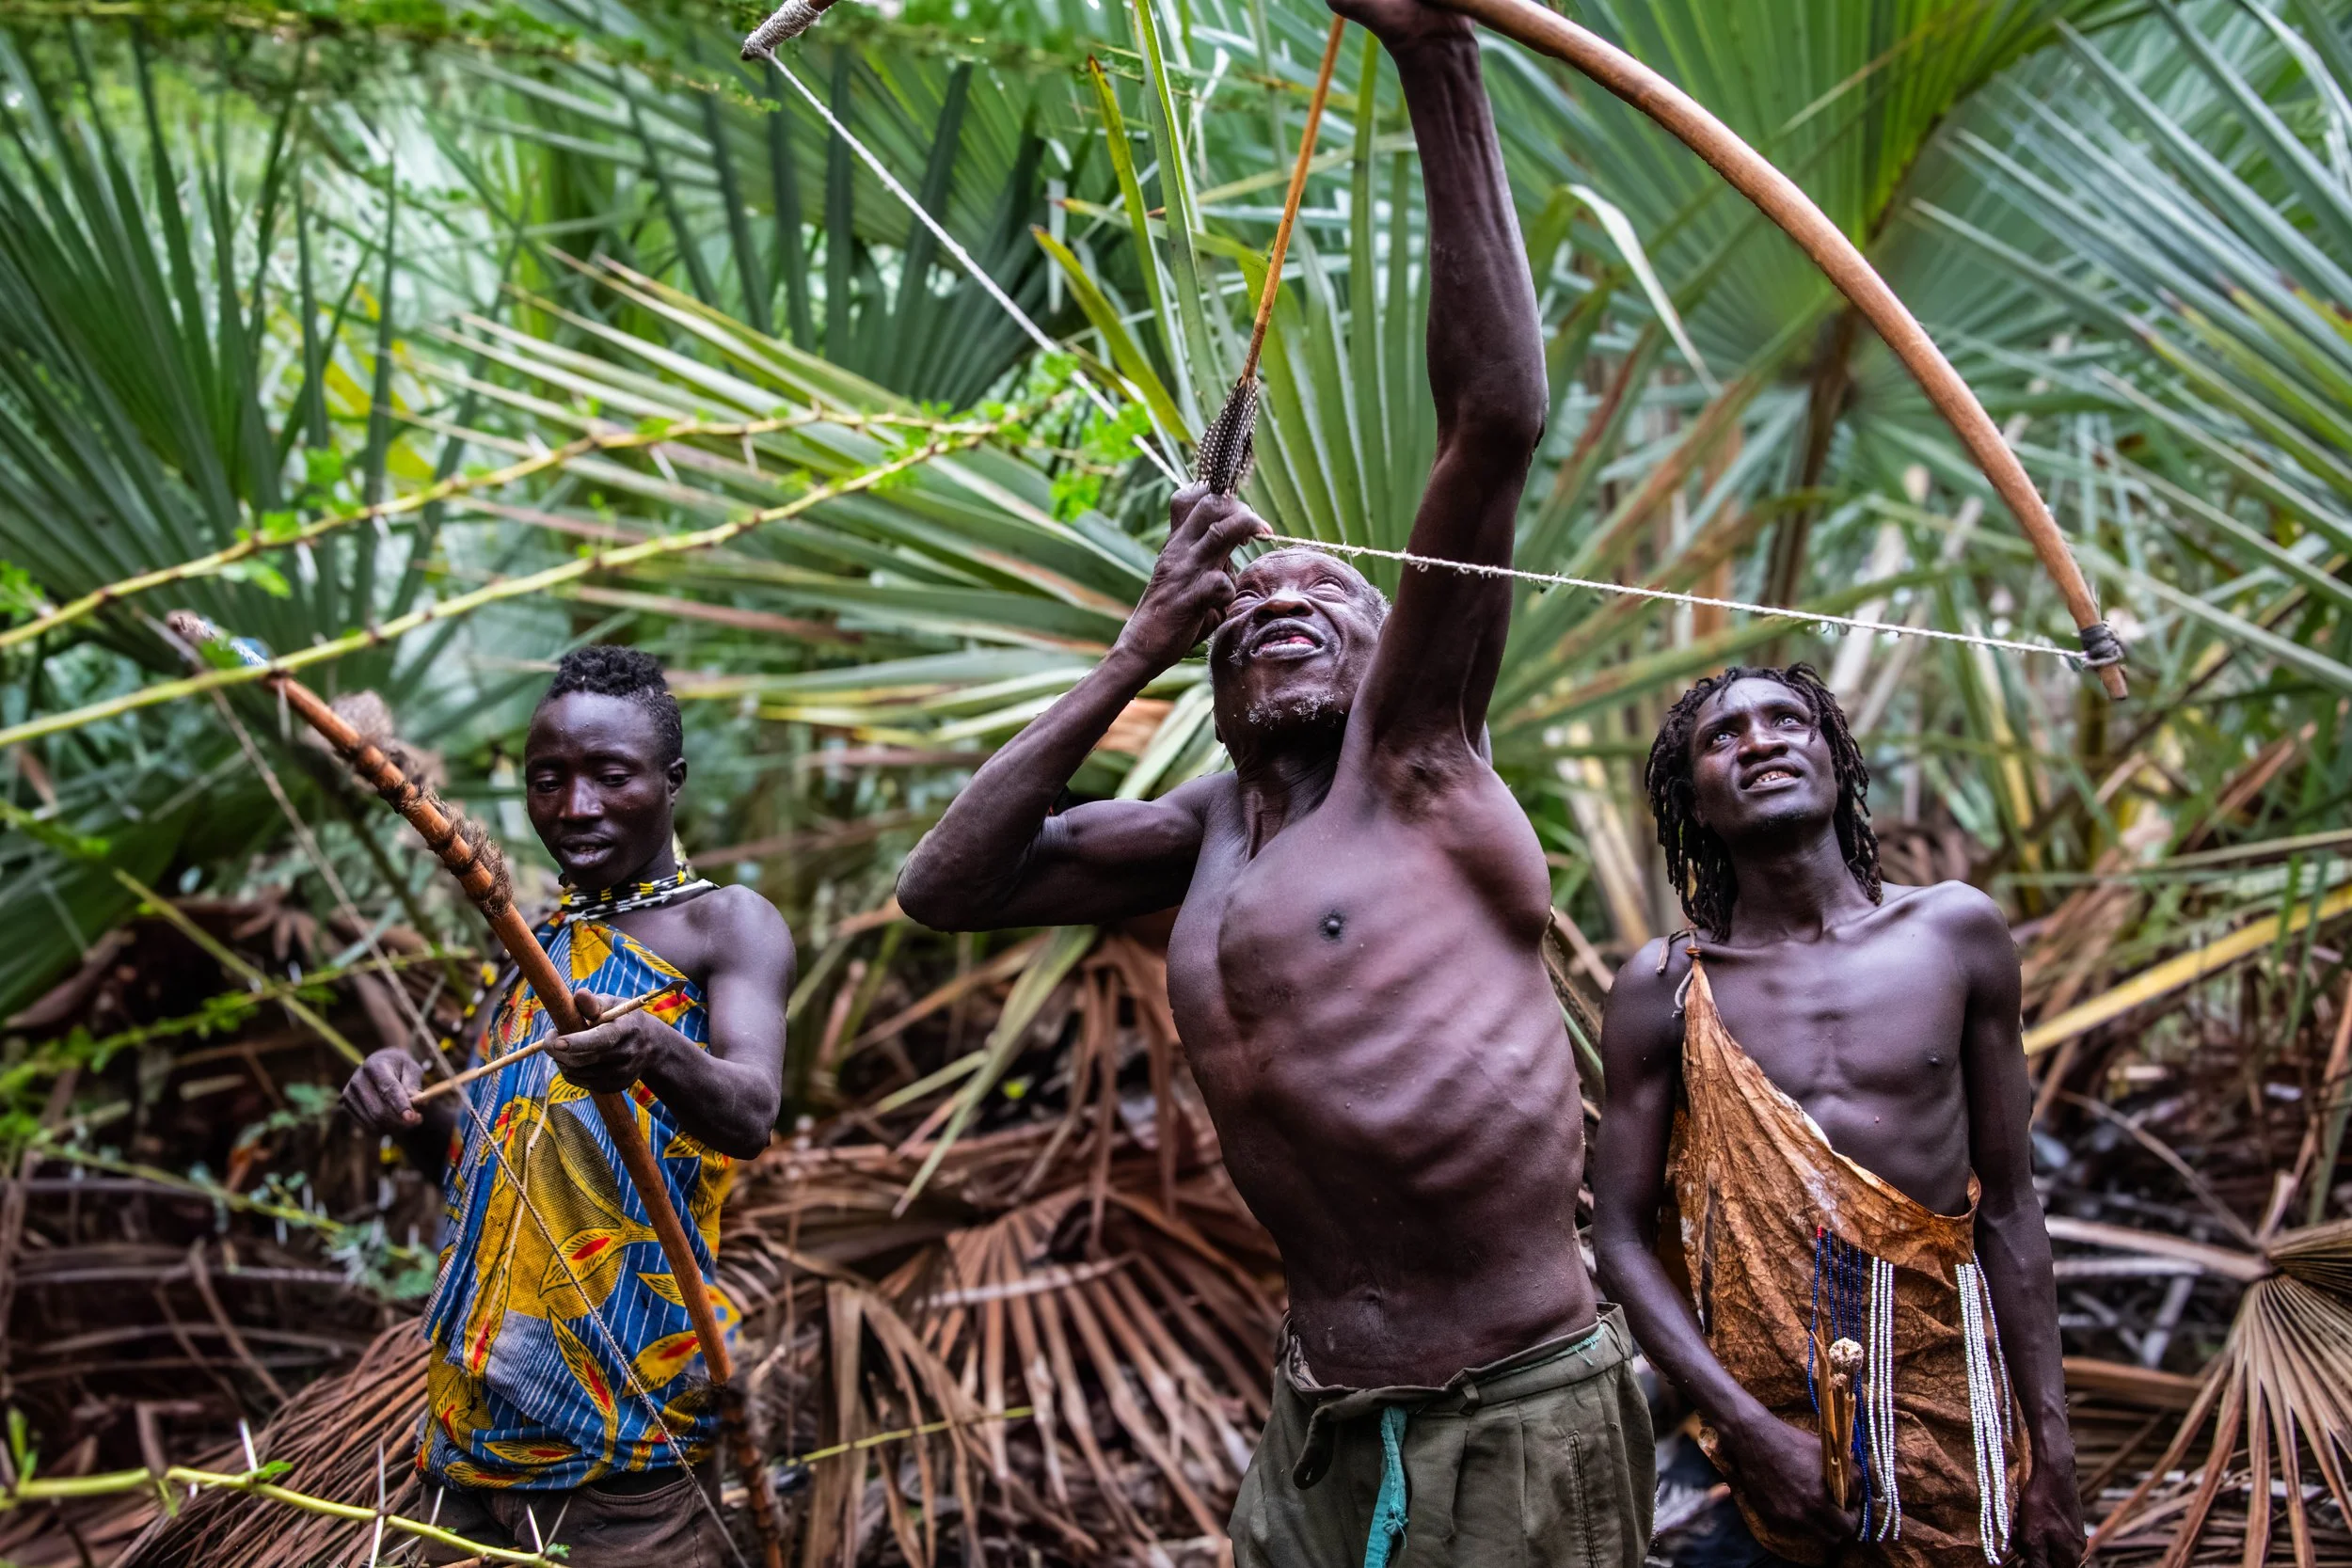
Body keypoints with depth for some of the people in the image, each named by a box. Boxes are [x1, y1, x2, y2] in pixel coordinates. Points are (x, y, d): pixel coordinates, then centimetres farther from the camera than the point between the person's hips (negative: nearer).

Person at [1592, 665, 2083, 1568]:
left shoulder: (1956, 934, 3)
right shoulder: (1664, 989, 0)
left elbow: (2007, 1212, 5)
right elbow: (1620, 1237, -2)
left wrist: (2050, 1454, 3)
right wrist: (1751, 1430, -12)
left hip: (1943, 1424, 1)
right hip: (1753, 1416, -1)